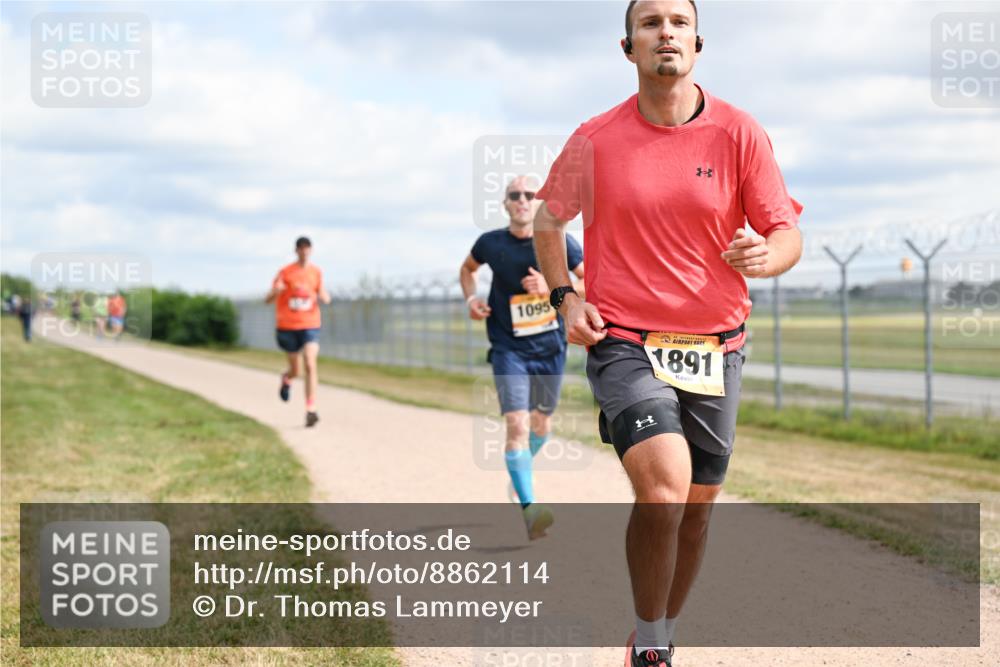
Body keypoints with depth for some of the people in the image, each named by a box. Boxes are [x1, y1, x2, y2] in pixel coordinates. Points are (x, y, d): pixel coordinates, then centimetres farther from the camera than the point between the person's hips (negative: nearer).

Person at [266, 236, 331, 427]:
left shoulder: (316, 272, 5)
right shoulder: (285, 272, -2)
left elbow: (324, 296, 17)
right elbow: (268, 299, -2)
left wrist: (324, 297, -9)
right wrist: (276, 291, -25)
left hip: (310, 325, 0)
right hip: (288, 326, 0)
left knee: (310, 365, -17)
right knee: (295, 370, 9)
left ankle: (311, 410, -18)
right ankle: (287, 379, 48)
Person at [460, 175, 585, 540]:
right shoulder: (491, 243, -6)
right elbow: (467, 268, 15)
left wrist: (552, 287, -21)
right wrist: (471, 298, -4)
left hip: (551, 347, 2)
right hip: (509, 349, -2)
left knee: (541, 421, 19)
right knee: (517, 423, -19)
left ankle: (519, 471, 50)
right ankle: (528, 508, -25)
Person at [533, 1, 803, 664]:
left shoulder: (739, 133, -2)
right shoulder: (595, 140, -1)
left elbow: (788, 234, 0)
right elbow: (547, 219, 15)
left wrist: (765, 256, -23)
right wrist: (565, 295, 1)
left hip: (715, 349, 2)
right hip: (624, 343, -2)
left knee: (696, 507, 11)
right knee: (663, 489, -22)